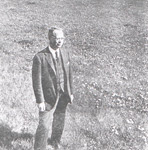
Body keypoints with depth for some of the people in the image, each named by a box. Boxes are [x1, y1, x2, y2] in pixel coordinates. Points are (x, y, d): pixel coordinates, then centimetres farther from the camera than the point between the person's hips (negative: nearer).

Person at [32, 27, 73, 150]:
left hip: (63, 96, 6)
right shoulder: (40, 57, -18)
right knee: (44, 126, 0)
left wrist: (71, 93, 10)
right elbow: (36, 81, -16)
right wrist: (40, 101, -16)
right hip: (48, 97, -5)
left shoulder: (66, 53, 0)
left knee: (59, 123, 22)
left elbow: (69, 74, 8)